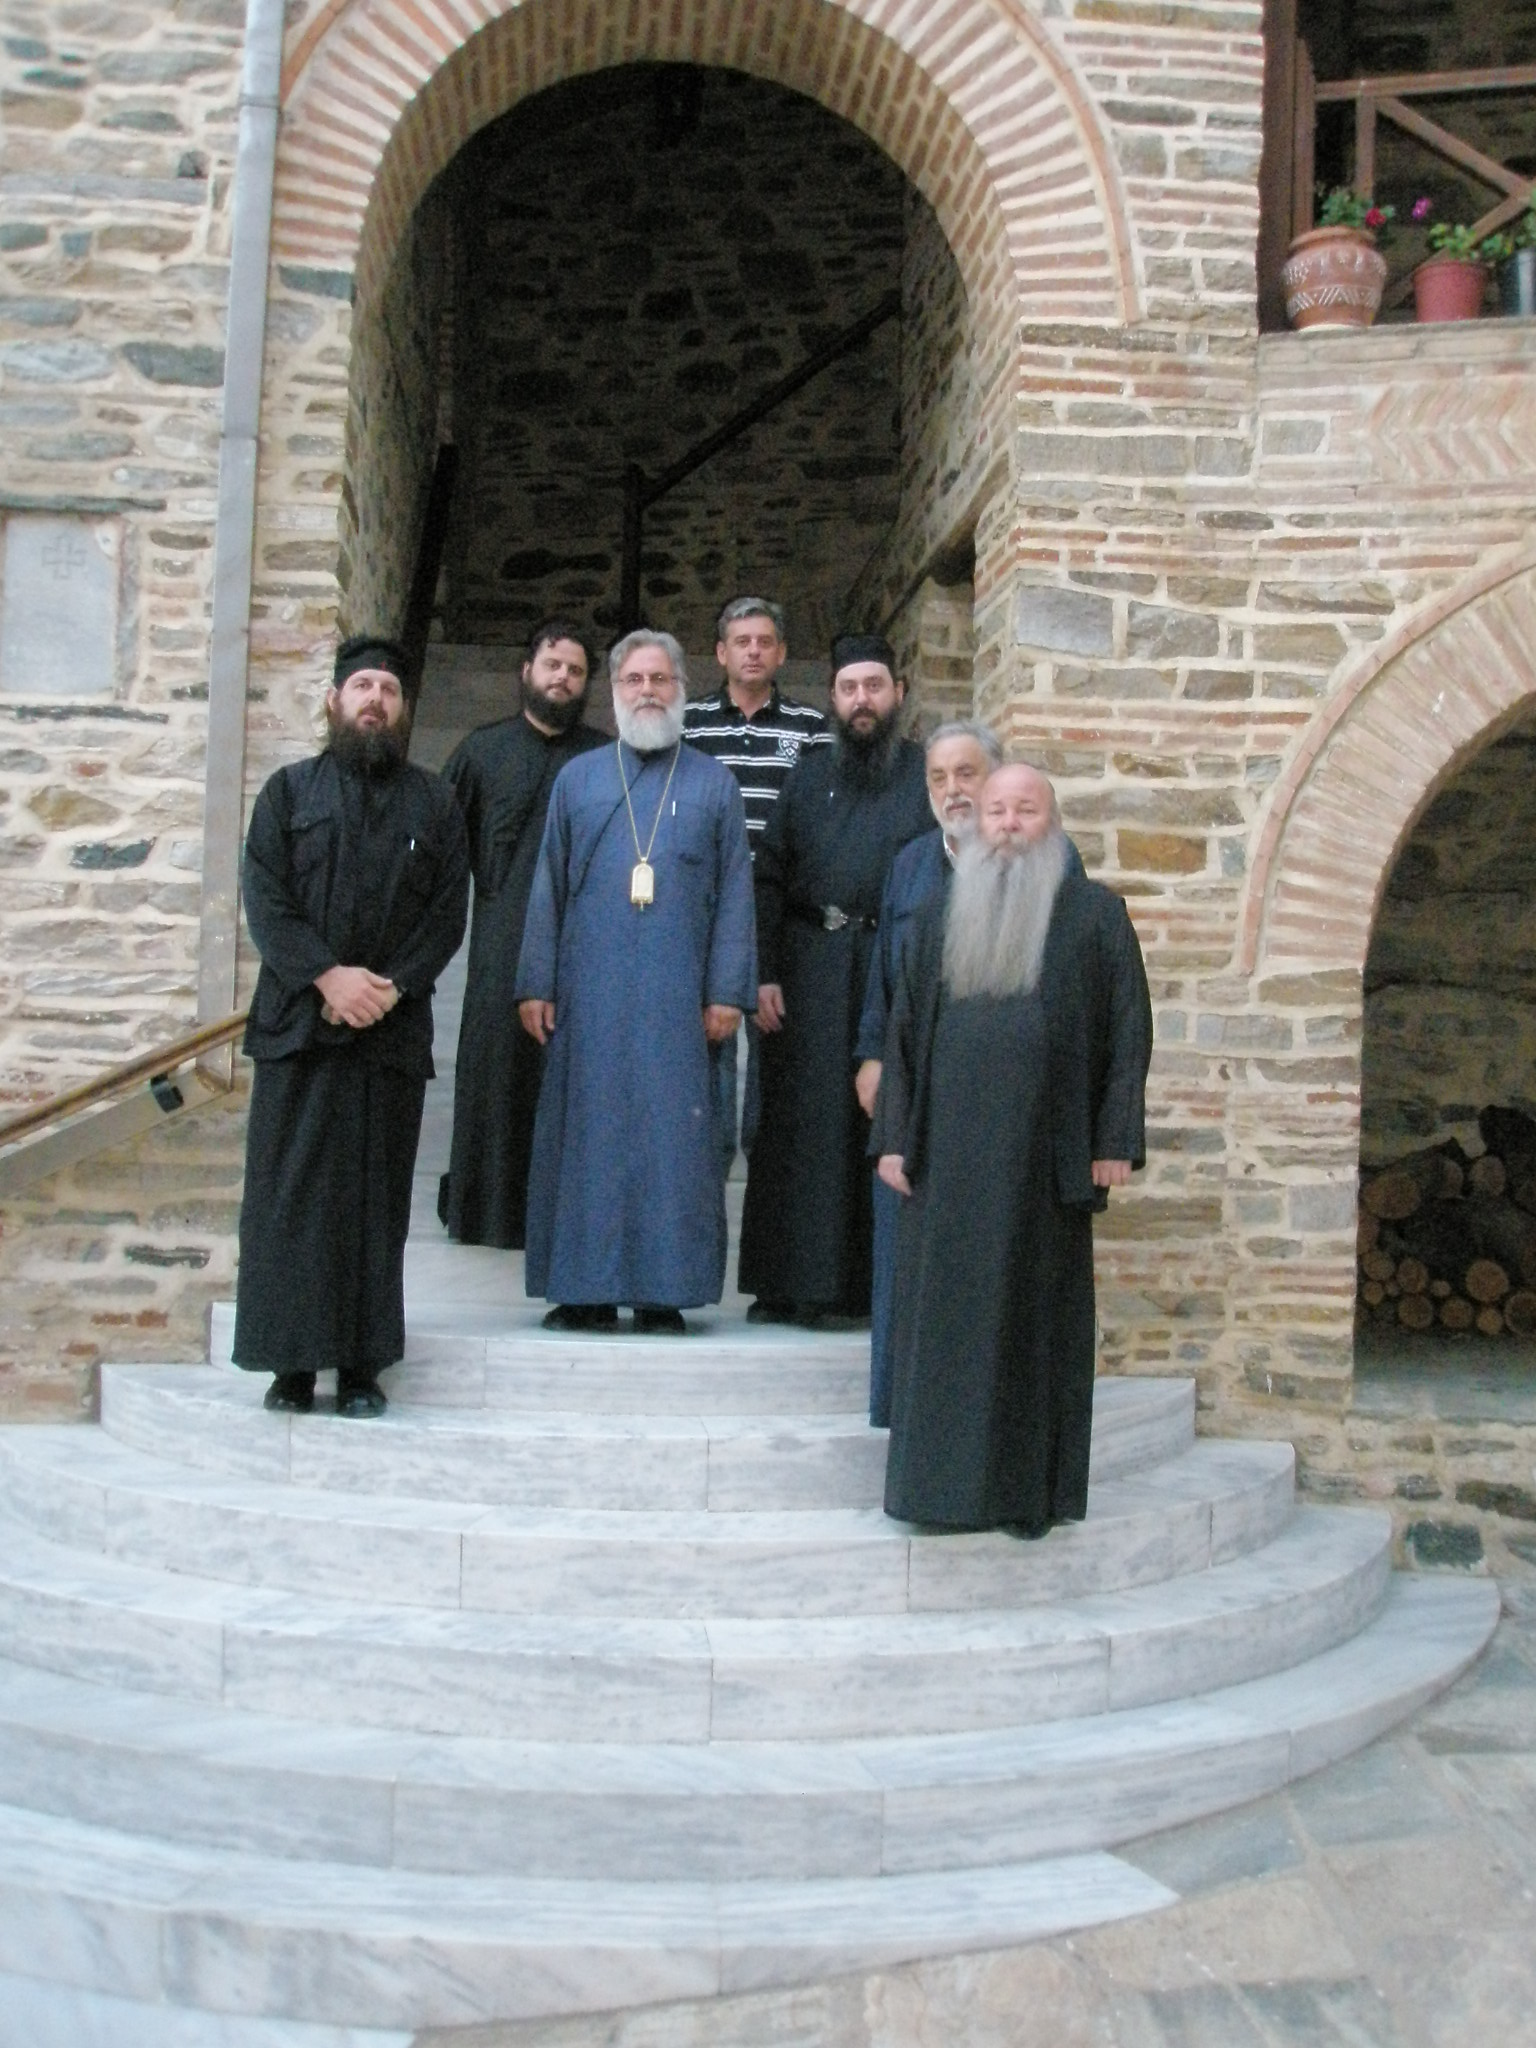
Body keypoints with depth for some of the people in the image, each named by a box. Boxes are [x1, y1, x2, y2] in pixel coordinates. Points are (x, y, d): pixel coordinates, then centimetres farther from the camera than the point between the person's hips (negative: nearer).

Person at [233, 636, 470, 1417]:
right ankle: (292, 1361, 5)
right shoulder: (289, 789, 11)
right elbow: (264, 899, 0)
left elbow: (449, 913, 3)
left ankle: (362, 1366, 7)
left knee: (376, 1195, 2)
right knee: (291, 1191, -1)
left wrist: (391, 986, -11)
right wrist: (327, 975, -14)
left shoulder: (435, 802, 12)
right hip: (297, 1021, 0)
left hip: (394, 1026, 1)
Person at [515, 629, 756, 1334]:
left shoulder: (714, 785, 9)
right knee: (586, 1133, 2)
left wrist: (728, 991, -4)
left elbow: (734, 894, 5)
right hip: (588, 993, 1)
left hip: (678, 998, -1)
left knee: (673, 1136, -1)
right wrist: (535, 984, 1)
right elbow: (548, 887, 9)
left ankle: (663, 1289, 6)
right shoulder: (577, 779, 12)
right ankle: (586, 1287, 9)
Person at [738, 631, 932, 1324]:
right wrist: (764, 973, -2)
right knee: (801, 1128, 2)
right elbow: (768, 878, 9)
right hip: (809, 972, 2)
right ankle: (794, 1285, 9)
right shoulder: (808, 776, 14)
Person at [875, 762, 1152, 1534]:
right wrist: (895, 1138, 4)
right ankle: (942, 1480, 13)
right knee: (943, 1314, 4)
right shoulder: (937, 919, 12)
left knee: (1036, 1316, 5)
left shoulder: (1095, 914, 4)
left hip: (1046, 1154, -2)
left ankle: (1027, 1487, 15)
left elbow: (1128, 1030, 0)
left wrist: (1114, 1142, -6)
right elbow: (903, 1031, 11)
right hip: (948, 1153, 3)